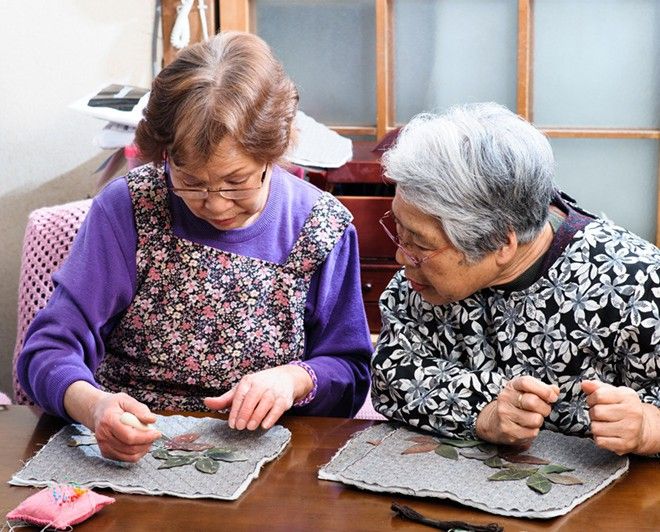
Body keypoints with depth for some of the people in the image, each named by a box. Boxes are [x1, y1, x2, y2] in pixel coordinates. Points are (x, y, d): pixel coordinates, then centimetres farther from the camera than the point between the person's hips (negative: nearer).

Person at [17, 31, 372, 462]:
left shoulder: (324, 228, -3)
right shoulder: (127, 209, -7)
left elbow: (350, 372, 5)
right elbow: (51, 349, -8)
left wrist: (295, 379, -17)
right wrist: (93, 406, -30)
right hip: (125, 452, 1)